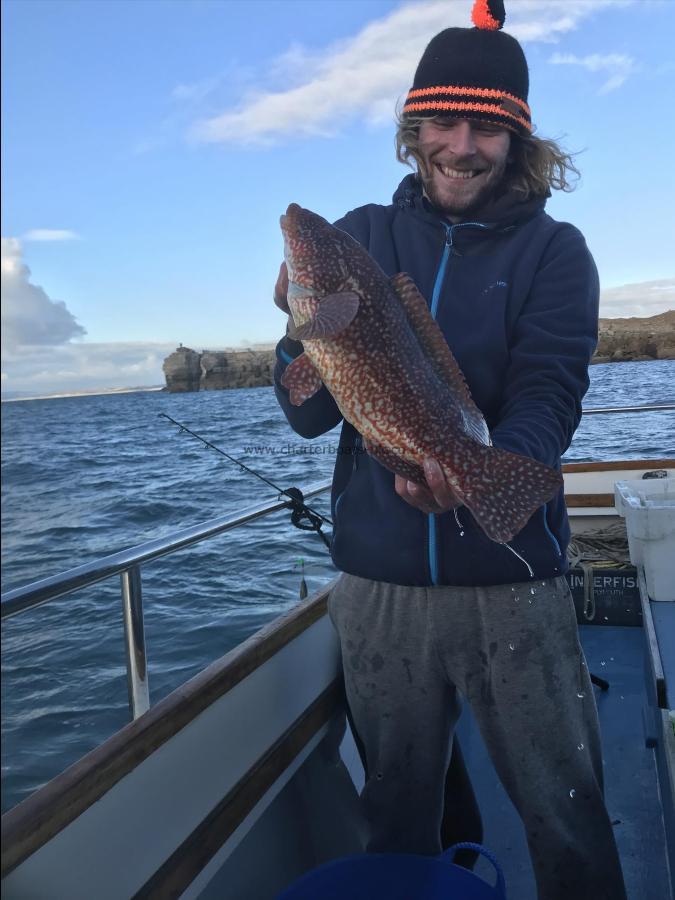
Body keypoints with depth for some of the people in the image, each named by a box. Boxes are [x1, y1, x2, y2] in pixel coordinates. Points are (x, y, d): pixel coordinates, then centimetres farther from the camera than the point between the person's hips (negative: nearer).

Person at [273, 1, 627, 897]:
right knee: (396, 814, 19)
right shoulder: (362, 237, 3)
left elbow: (547, 404, -13)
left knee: (568, 819, 10)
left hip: (513, 581, -1)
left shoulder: (553, 251, 0)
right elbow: (308, 415, -3)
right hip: (378, 579, 2)